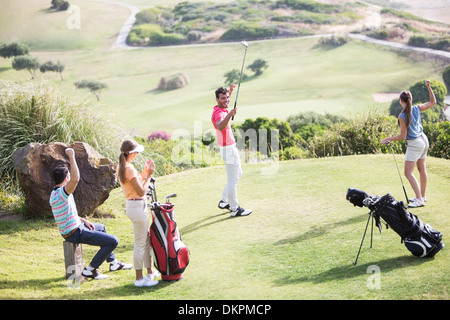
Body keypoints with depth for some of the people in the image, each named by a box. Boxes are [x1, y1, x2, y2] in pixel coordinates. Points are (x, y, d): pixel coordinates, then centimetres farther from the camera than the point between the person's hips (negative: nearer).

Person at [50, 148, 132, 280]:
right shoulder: (62, 193, -25)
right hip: (75, 233, -11)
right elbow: (75, 179, -45)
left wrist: (84, 221, 15)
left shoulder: (54, 194, 8)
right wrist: (71, 157, -40)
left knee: (100, 227, 35)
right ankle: (90, 270, -3)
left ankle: (113, 262, 41)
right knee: (113, 241, -12)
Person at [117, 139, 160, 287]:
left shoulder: (121, 167, 9)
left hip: (132, 205, 10)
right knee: (140, 244, 0)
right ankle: (139, 278, 8)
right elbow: (141, 191, -21)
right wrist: (149, 175, -11)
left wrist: (145, 172, 11)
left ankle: (150, 272, 32)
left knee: (146, 241, 21)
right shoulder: (129, 169, -22)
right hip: (138, 207, -10)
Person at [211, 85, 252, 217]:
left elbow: (225, 102, 34)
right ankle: (235, 209, 0)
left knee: (237, 173, 23)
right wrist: (229, 115, -62)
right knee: (233, 178, -6)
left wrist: (230, 90, 23)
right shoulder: (218, 113, -24)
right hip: (228, 148, -11)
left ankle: (224, 201, 26)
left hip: (231, 147, 11)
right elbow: (220, 126, -48)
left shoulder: (222, 109, 6)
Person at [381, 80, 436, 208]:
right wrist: (429, 87, 7)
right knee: (422, 169, 17)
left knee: (408, 173, -7)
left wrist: (388, 139, -8)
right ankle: (422, 196, 28)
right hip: (423, 140, 8)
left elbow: (402, 136, -17)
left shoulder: (402, 117, -21)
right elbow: (433, 102, 11)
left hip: (414, 144, -8)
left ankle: (420, 199, -13)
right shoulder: (417, 109, -5)